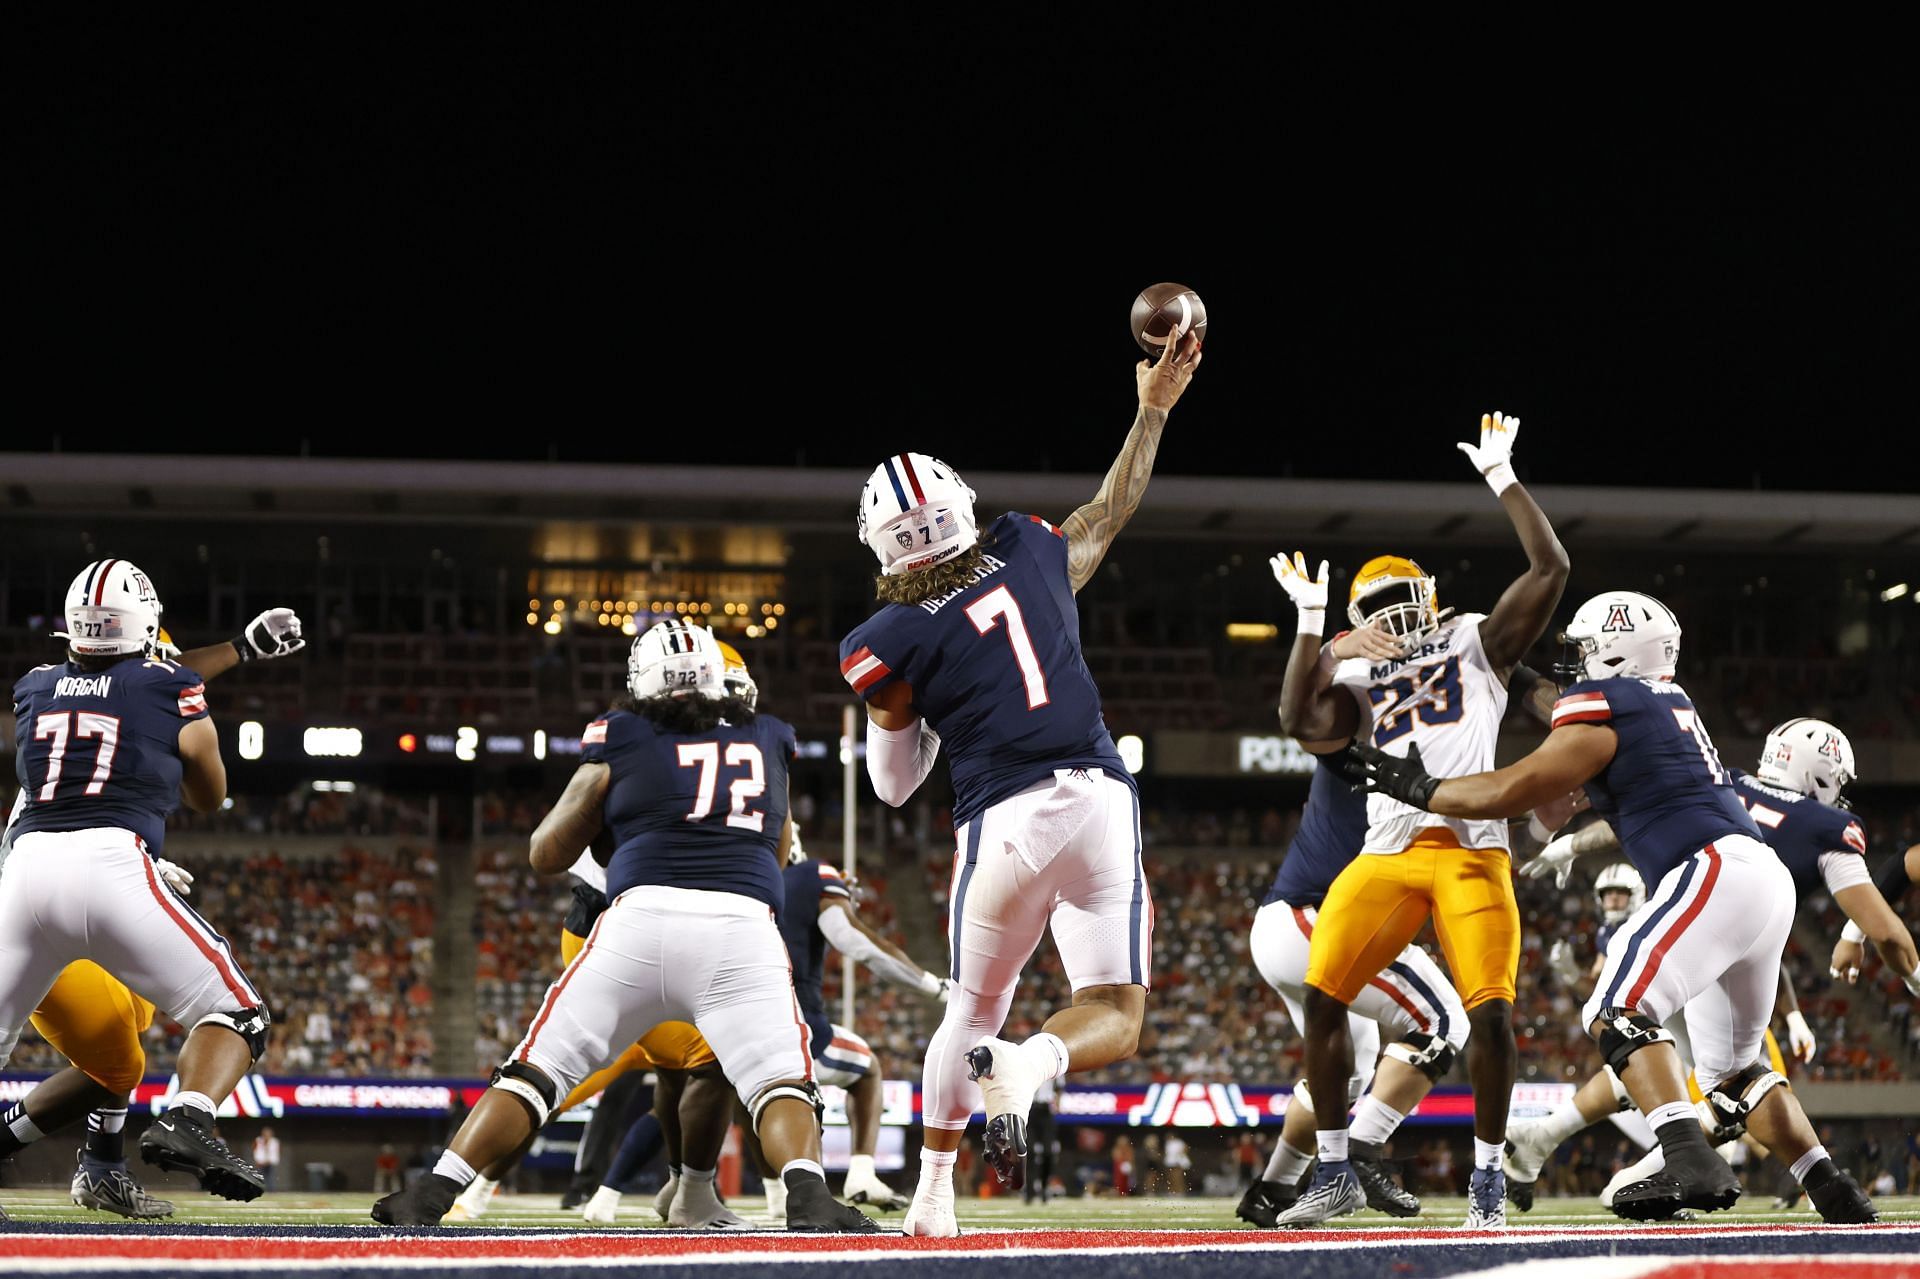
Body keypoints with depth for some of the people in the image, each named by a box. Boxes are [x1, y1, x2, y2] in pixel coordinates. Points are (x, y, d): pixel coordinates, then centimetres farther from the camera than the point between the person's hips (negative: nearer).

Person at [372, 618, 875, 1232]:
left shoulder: (621, 738, 15)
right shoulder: (768, 739, 23)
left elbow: (546, 854, 22)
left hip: (643, 913, -1)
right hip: (742, 926, 1)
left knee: (537, 1067, 8)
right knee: (782, 1083, 4)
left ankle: (434, 1191, 3)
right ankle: (808, 1196, -24)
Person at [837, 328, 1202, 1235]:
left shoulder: (886, 646, -1)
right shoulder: (1030, 555, 8)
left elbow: (894, 785, 10)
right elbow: (1112, 511, 29)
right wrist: (1153, 410, 39)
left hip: (1002, 823, -1)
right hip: (1099, 800, 1)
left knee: (972, 1010, 21)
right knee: (1114, 1019, 3)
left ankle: (932, 1194, 21)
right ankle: (1032, 1063, -30)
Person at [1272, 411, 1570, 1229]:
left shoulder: (1477, 642, 14)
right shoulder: (1360, 680, 22)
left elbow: (1551, 569, 4)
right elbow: (1301, 722, 3)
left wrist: (1502, 478, 5)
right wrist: (1310, 622, 8)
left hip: (1471, 851, -3)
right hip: (1387, 855, 3)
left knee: (1491, 1011, -15)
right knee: (1322, 994, -9)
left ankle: (1487, 1180, 1)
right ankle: (1334, 1174, 3)